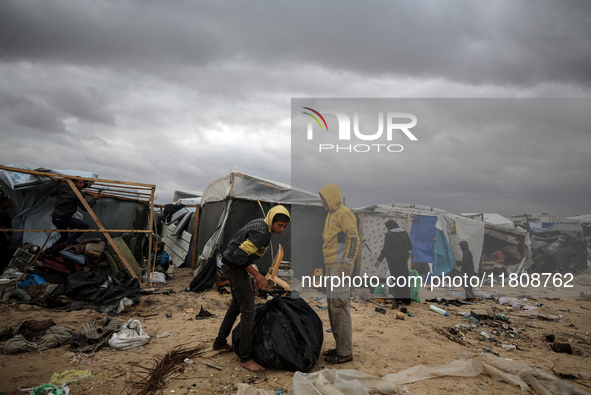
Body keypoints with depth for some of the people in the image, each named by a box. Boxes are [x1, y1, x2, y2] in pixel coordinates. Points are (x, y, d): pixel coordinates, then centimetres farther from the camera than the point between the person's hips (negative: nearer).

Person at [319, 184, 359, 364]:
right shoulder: (331, 215, 20)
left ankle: (345, 352, 2)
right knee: (333, 306, 13)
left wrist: (346, 265, -21)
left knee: (340, 306, -7)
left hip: (340, 266, -10)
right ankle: (340, 347, 24)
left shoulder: (344, 214, -10)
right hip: (331, 266, 10)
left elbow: (354, 240, -17)